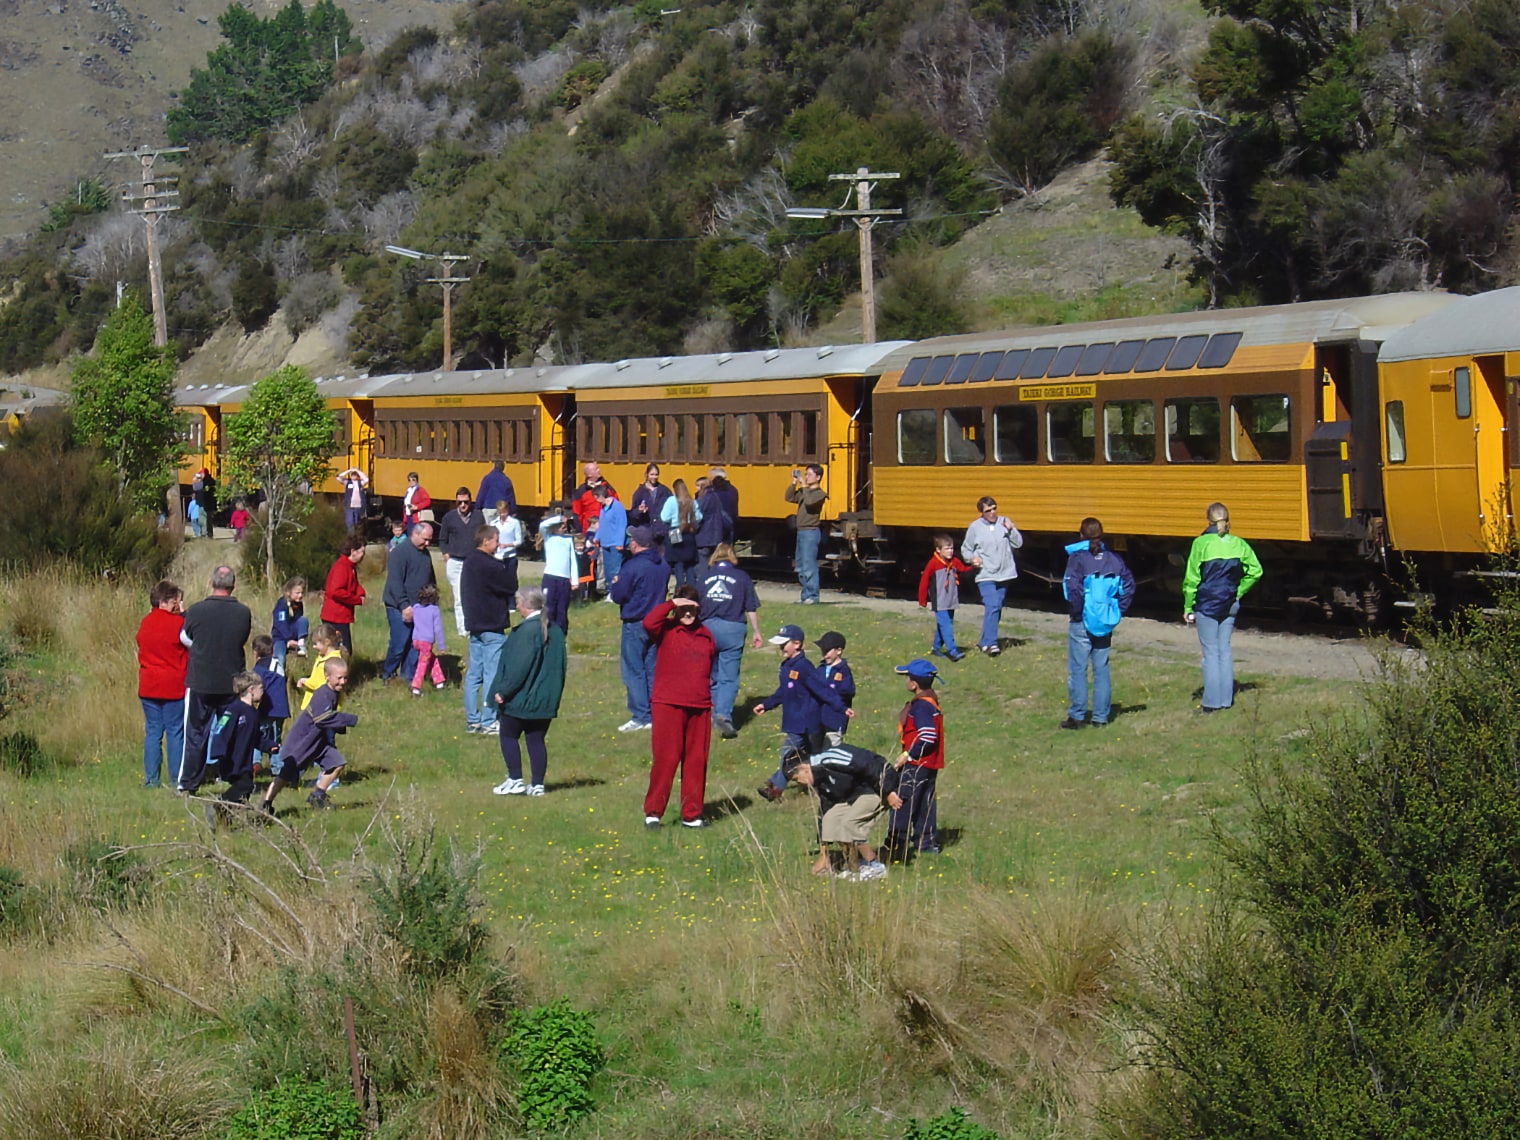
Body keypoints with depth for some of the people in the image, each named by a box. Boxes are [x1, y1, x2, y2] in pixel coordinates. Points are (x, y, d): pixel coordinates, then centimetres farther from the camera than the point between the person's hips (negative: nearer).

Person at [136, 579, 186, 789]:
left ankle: (151, 779, 8)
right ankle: (177, 779, 2)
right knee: (175, 732, 1)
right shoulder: (178, 623, -12)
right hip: (173, 686, -5)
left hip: (148, 685, 5)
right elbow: (190, 653, -5)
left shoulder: (145, 623, 6)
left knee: (152, 732, 9)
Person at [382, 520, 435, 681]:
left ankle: (408, 678, 14)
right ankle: (387, 674, 10)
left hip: (420, 607, 8)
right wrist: (404, 606, -21)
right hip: (399, 608, -8)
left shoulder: (425, 553, 14)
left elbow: (431, 579, 27)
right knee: (399, 644, -7)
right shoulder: (399, 553, -13)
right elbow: (395, 583, -18)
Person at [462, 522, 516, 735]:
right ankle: (489, 722, -2)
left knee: (473, 673, 11)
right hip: (492, 628, -9)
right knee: (492, 675, -4)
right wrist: (511, 564, -3)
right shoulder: (489, 565, -20)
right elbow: (511, 586, -16)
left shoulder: (470, 562, 10)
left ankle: (472, 720, 15)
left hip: (475, 625, 9)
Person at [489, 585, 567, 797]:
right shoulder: (555, 630, 7)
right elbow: (560, 666, 13)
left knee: (508, 735, 8)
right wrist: (554, 694, 20)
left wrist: (503, 691, -14)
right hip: (546, 698, 7)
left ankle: (515, 780, 6)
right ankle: (537, 784, 9)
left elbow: (519, 666, -20)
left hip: (522, 698, -7)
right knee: (536, 740, 10)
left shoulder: (527, 631, -17)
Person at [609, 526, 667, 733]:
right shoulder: (662, 567, 7)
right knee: (653, 670, 13)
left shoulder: (633, 566, -16)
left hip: (635, 624, -7)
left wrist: (616, 584, 5)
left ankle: (640, 717, -4)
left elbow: (619, 595, -15)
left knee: (633, 671, -1)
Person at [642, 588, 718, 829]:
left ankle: (691, 814, 14)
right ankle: (652, 812, -1)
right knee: (665, 759, -8)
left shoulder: (705, 635, 16)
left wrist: (709, 696, 15)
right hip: (668, 705, -5)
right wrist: (672, 604, -15)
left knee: (696, 761, 7)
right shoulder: (666, 630, 0)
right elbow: (649, 623, -22)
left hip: (700, 708, 5)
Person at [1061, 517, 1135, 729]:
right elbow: (1129, 586, 2)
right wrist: (1118, 611, 8)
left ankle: (1077, 716, 4)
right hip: (1105, 624, 5)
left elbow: (1072, 587, -23)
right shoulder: (1114, 560, 3)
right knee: (1101, 669, 11)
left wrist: (1075, 610, -10)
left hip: (1081, 624, -4)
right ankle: (1100, 717, 14)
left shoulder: (1077, 558, -11)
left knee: (1077, 669, 3)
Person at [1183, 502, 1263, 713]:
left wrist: (1188, 608, -2)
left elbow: (1191, 579, -9)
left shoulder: (1201, 544, -11)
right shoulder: (1238, 544, 1)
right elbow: (1255, 571, 3)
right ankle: (1226, 698, 16)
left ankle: (1212, 702, 0)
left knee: (1210, 652, 0)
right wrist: (1238, 592, 12)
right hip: (1229, 605, 4)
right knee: (1224, 650, 14)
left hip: (1207, 605, -4)